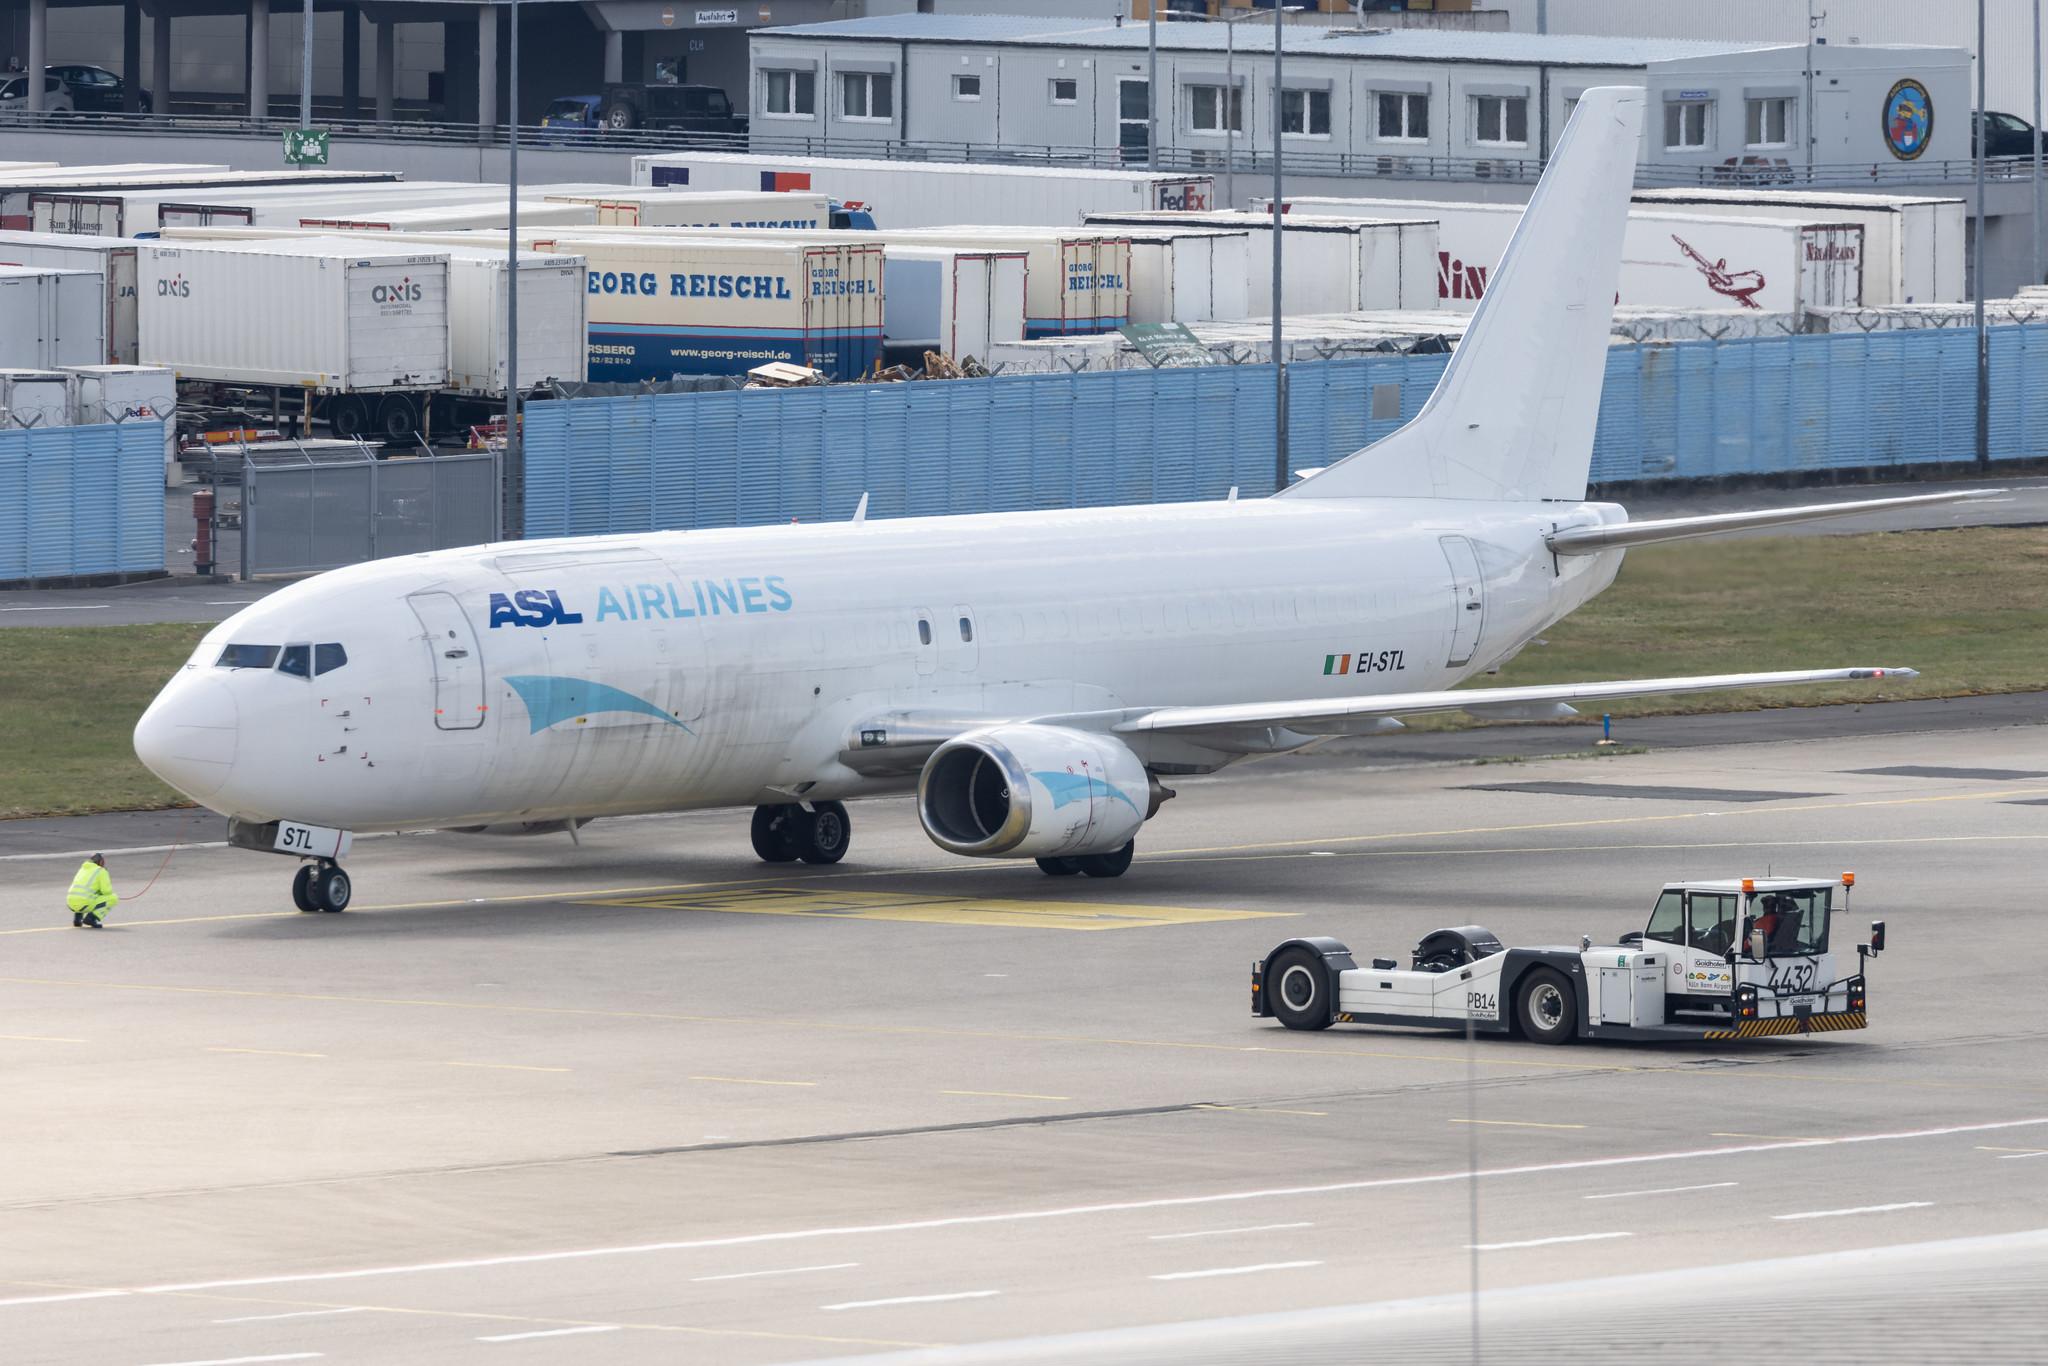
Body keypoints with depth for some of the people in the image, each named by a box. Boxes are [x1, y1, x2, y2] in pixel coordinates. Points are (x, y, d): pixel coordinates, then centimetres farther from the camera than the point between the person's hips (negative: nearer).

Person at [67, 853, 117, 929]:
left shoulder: (83, 869, 24)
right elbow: (106, 891, -4)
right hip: (85, 904, -8)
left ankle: (77, 918, 16)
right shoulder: (101, 871, 2)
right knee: (113, 898, 4)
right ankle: (91, 918, -7)